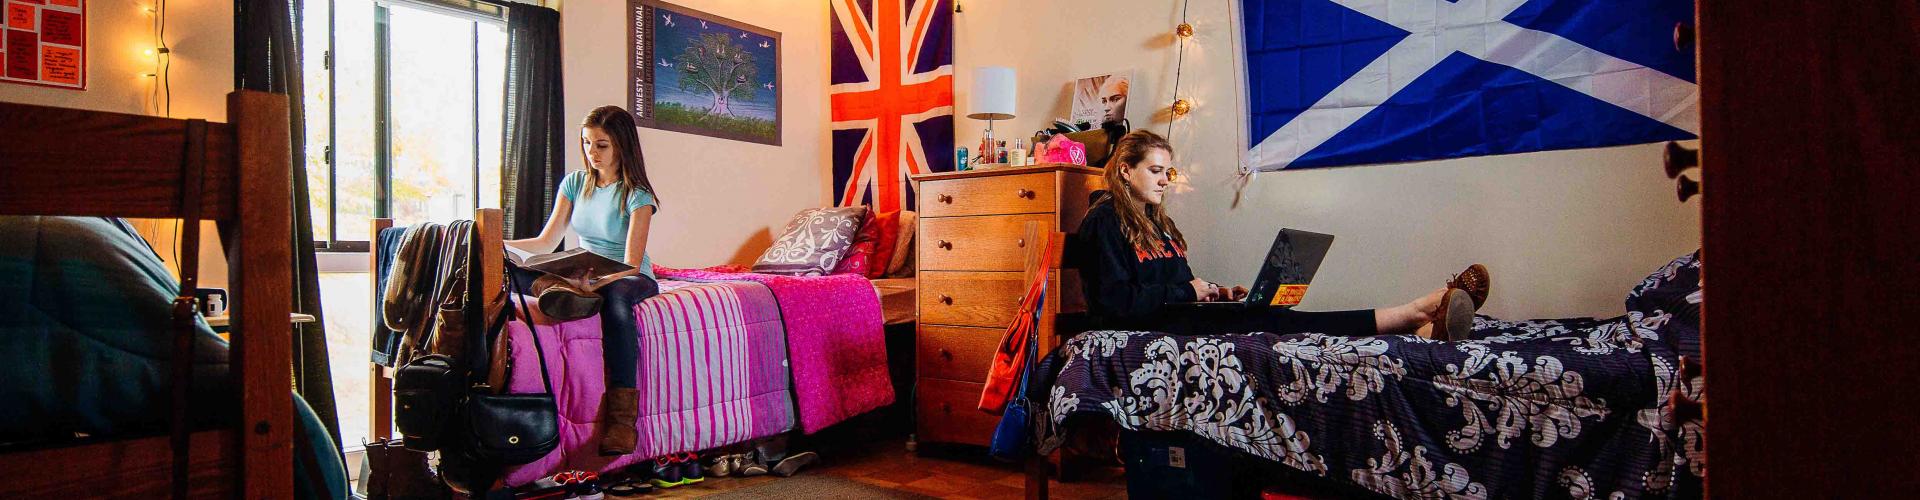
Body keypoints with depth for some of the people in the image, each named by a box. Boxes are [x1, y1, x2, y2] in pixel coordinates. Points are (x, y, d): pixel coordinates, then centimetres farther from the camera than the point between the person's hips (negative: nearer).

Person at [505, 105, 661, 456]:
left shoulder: (637, 196, -11)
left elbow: (631, 263, -19)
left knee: (615, 295, -43)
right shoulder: (575, 183, 6)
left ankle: (621, 417, -45)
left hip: (630, 278, -5)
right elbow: (546, 243, 5)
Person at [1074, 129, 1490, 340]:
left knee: (1270, 318, -16)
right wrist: (1186, 290, -10)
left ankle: (1416, 331, -32)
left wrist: (1213, 294, 3)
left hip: (1171, 317, 9)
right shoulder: (1104, 221, -7)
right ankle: (1412, 314, -31)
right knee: (1267, 322, -23)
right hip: (1142, 329, -9)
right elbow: (1116, 302, -17)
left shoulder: (1154, 221, 24)